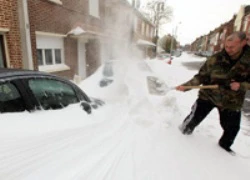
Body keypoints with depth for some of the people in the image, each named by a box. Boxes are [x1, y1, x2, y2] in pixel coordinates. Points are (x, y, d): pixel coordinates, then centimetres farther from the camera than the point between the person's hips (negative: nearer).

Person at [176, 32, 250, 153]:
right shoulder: (215, 59, -15)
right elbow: (201, 77, -10)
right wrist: (185, 86, -21)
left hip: (231, 101, 2)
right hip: (208, 95, -1)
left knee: (232, 128, 15)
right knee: (194, 118, -1)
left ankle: (225, 146, 46)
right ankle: (183, 133, 30)